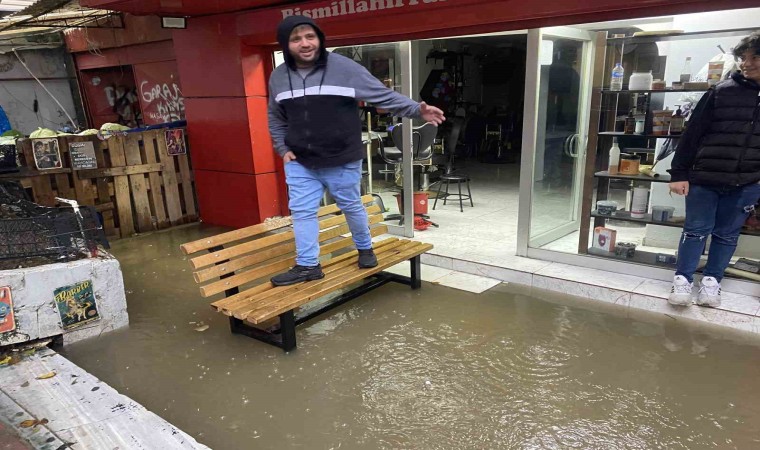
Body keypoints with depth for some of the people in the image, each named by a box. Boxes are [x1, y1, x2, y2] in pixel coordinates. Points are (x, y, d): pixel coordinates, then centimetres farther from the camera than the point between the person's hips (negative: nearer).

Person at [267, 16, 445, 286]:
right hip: (299, 164, 4)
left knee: (351, 206, 13)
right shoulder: (278, 77, 3)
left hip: (342, 162, -3)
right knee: (301, 212, 5)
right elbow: (275, 118, 16)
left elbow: (384, 96, -9)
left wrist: (417, 109, -17)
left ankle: (365, 248, 37)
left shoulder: (345, 68, -12)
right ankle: (307, 265, 19)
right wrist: (283, 149, 5)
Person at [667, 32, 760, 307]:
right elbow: (693, 134, -4)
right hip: (704, 178, -2)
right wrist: (679, 173, -8)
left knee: (727, 234, 11)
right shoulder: (721, 92, -3)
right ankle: (683, 279, 15)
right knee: (696, 230, 4)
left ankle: (712, 280, 24)